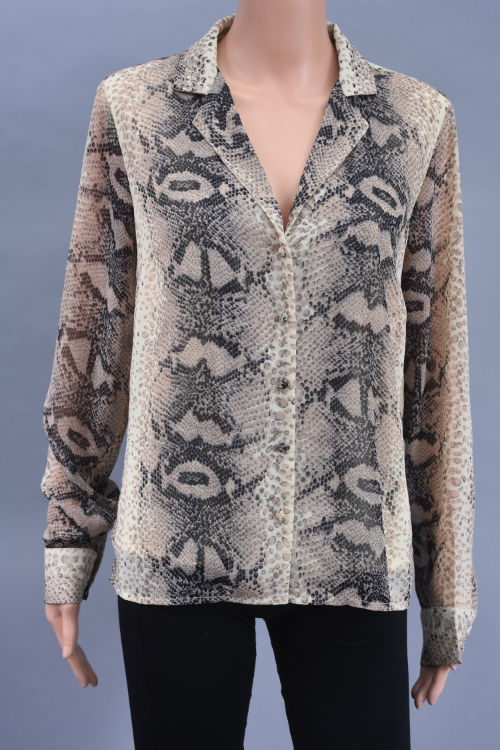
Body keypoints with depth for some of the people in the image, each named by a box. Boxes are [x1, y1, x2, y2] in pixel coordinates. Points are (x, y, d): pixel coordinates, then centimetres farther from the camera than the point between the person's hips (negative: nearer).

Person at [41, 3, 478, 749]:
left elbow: (437, 359, 4)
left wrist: (447, 589, 6)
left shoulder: (420, 120, 2)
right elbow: (94, 332, 5)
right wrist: (69, 540, 6)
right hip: (178, 552, 0)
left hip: (356, 560, 1)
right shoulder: (132, 107, 1)